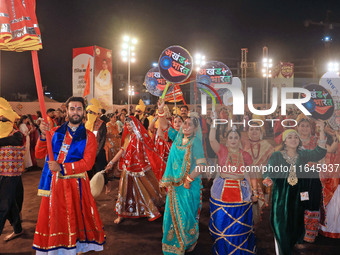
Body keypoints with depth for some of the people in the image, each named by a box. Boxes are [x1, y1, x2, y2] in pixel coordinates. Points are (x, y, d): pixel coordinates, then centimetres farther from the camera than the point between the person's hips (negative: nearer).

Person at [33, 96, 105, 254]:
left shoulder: (88, 136, -1)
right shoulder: (55, 132, 9)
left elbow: (87, 163, -11)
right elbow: (39, 154, 5)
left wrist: (61, 168, -18)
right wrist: (43, 135, -11)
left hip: (76, 184, -2)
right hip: (54, 183, 2)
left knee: (77, 219, 7)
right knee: (54, 220, 9)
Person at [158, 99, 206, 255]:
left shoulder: (195, 142, -14)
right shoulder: (178, 137, 4)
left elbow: (202, 165, -19)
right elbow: (164, 126, 10)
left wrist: (189, 180, -19)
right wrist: (161, 111, -5)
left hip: (189, 185, -6)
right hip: (174, 184, 6)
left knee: (187, 214, 6)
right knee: (173, 213, 14)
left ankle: (191, 240, 30)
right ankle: (175, 241, 34)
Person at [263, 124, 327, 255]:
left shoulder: (303, 154, 6)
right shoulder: (276, 156, 1)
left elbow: (319, 153, -9)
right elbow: (268, 172, -2)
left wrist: (321, 131, -18)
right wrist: (268, 180, -26)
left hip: (299, 197, 2)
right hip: (281, 197, -2)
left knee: (297, 227, 9)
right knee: (281, 226, -1)